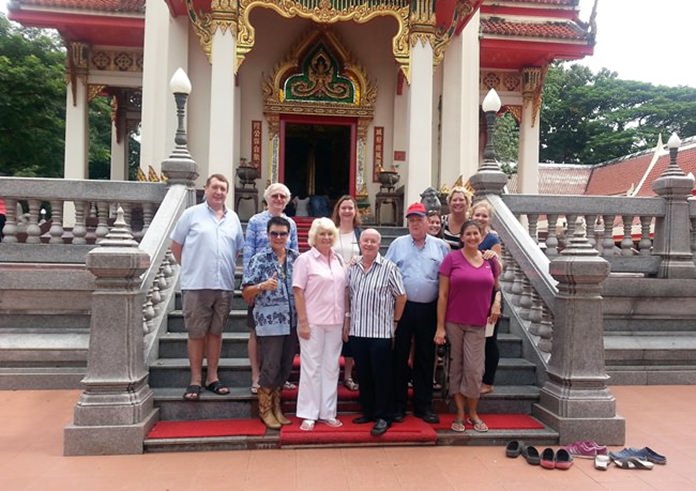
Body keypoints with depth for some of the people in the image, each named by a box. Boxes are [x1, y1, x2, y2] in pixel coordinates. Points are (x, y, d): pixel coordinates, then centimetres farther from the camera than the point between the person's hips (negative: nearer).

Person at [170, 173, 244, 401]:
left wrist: (229, 270, 10)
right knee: (196, 333, 4)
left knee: (215, 332, 12)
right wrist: (190, 268, 3)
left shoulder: (233, 218, 11)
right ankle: (195, 380, 14)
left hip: (224, 286, 3)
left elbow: (238, 249, 18)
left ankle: (212, 377, 22)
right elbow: (176, 245, 4)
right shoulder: (192, 214, 1)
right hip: (196, 285, -3)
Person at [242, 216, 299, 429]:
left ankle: (276, 407, 28)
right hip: (270, 322, -4)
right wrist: (262, 286, -22)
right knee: (270, 367, 0)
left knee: (285, 366, 12)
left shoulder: (296, 257, 8)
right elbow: (246, 293, -5)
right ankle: (264, 409, 19)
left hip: (292, 322, 5)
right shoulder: (259, 259, -4)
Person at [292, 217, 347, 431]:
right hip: (313, 322, -5)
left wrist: (346, 319, 8)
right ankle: (308, 415, 14)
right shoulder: (305, 259, -5)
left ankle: (328, 413, 22)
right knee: (311, 367, 4)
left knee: (331, 367, 11)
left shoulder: (338, 260, 9)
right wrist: (303, 322, -13)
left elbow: (343, 291, 12)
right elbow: (298, 292, -8)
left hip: (335, 322, 5)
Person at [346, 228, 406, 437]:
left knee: (381, 375, 2)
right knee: (363, 374, 14)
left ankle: (383, 417, 14)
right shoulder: (352, 267, 7)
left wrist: (394, 321, 0)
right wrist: (347, 321, 14)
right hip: (357, 330, 5)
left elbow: (401, 296, -4)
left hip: (380, 331, -5)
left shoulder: (388, 267, -8)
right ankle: (368, 411, 28)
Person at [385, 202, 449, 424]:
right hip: (402, 307, -1)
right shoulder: (398, 244, 3)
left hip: (429, 309, 1)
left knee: (425, 358, 10)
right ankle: (398, 405, 19)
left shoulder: (440, 246, 5)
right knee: (400, 357, 7)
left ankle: (423, 405, 22)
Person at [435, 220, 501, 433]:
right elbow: (443, 294, -5)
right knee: (456, 367, 8)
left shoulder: (490, 260, 5)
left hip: (478, 324, 2)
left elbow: (496, 287, 20)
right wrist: (440, 327, -8)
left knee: (474, 369, 4)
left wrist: (496, 304, -1)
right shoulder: (452, 259, -5)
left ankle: (473, 412, 24)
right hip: (453, 323, -2)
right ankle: (459, 413, 21)